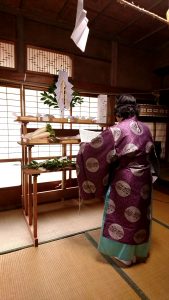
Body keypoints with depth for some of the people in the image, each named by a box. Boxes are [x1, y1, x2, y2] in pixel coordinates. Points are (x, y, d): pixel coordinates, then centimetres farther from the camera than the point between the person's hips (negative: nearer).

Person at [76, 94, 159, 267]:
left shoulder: (116, 131, -19)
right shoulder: (145, 129, 1)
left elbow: (94, 149, -13)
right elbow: (151, 155, 13)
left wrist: (83, 147, 5)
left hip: (124, 182, -6)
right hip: (143, 180, 7)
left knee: (121, 215, 12)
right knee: (140, 214, 22)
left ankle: (122, 254, 31)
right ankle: (140, 252, 43)